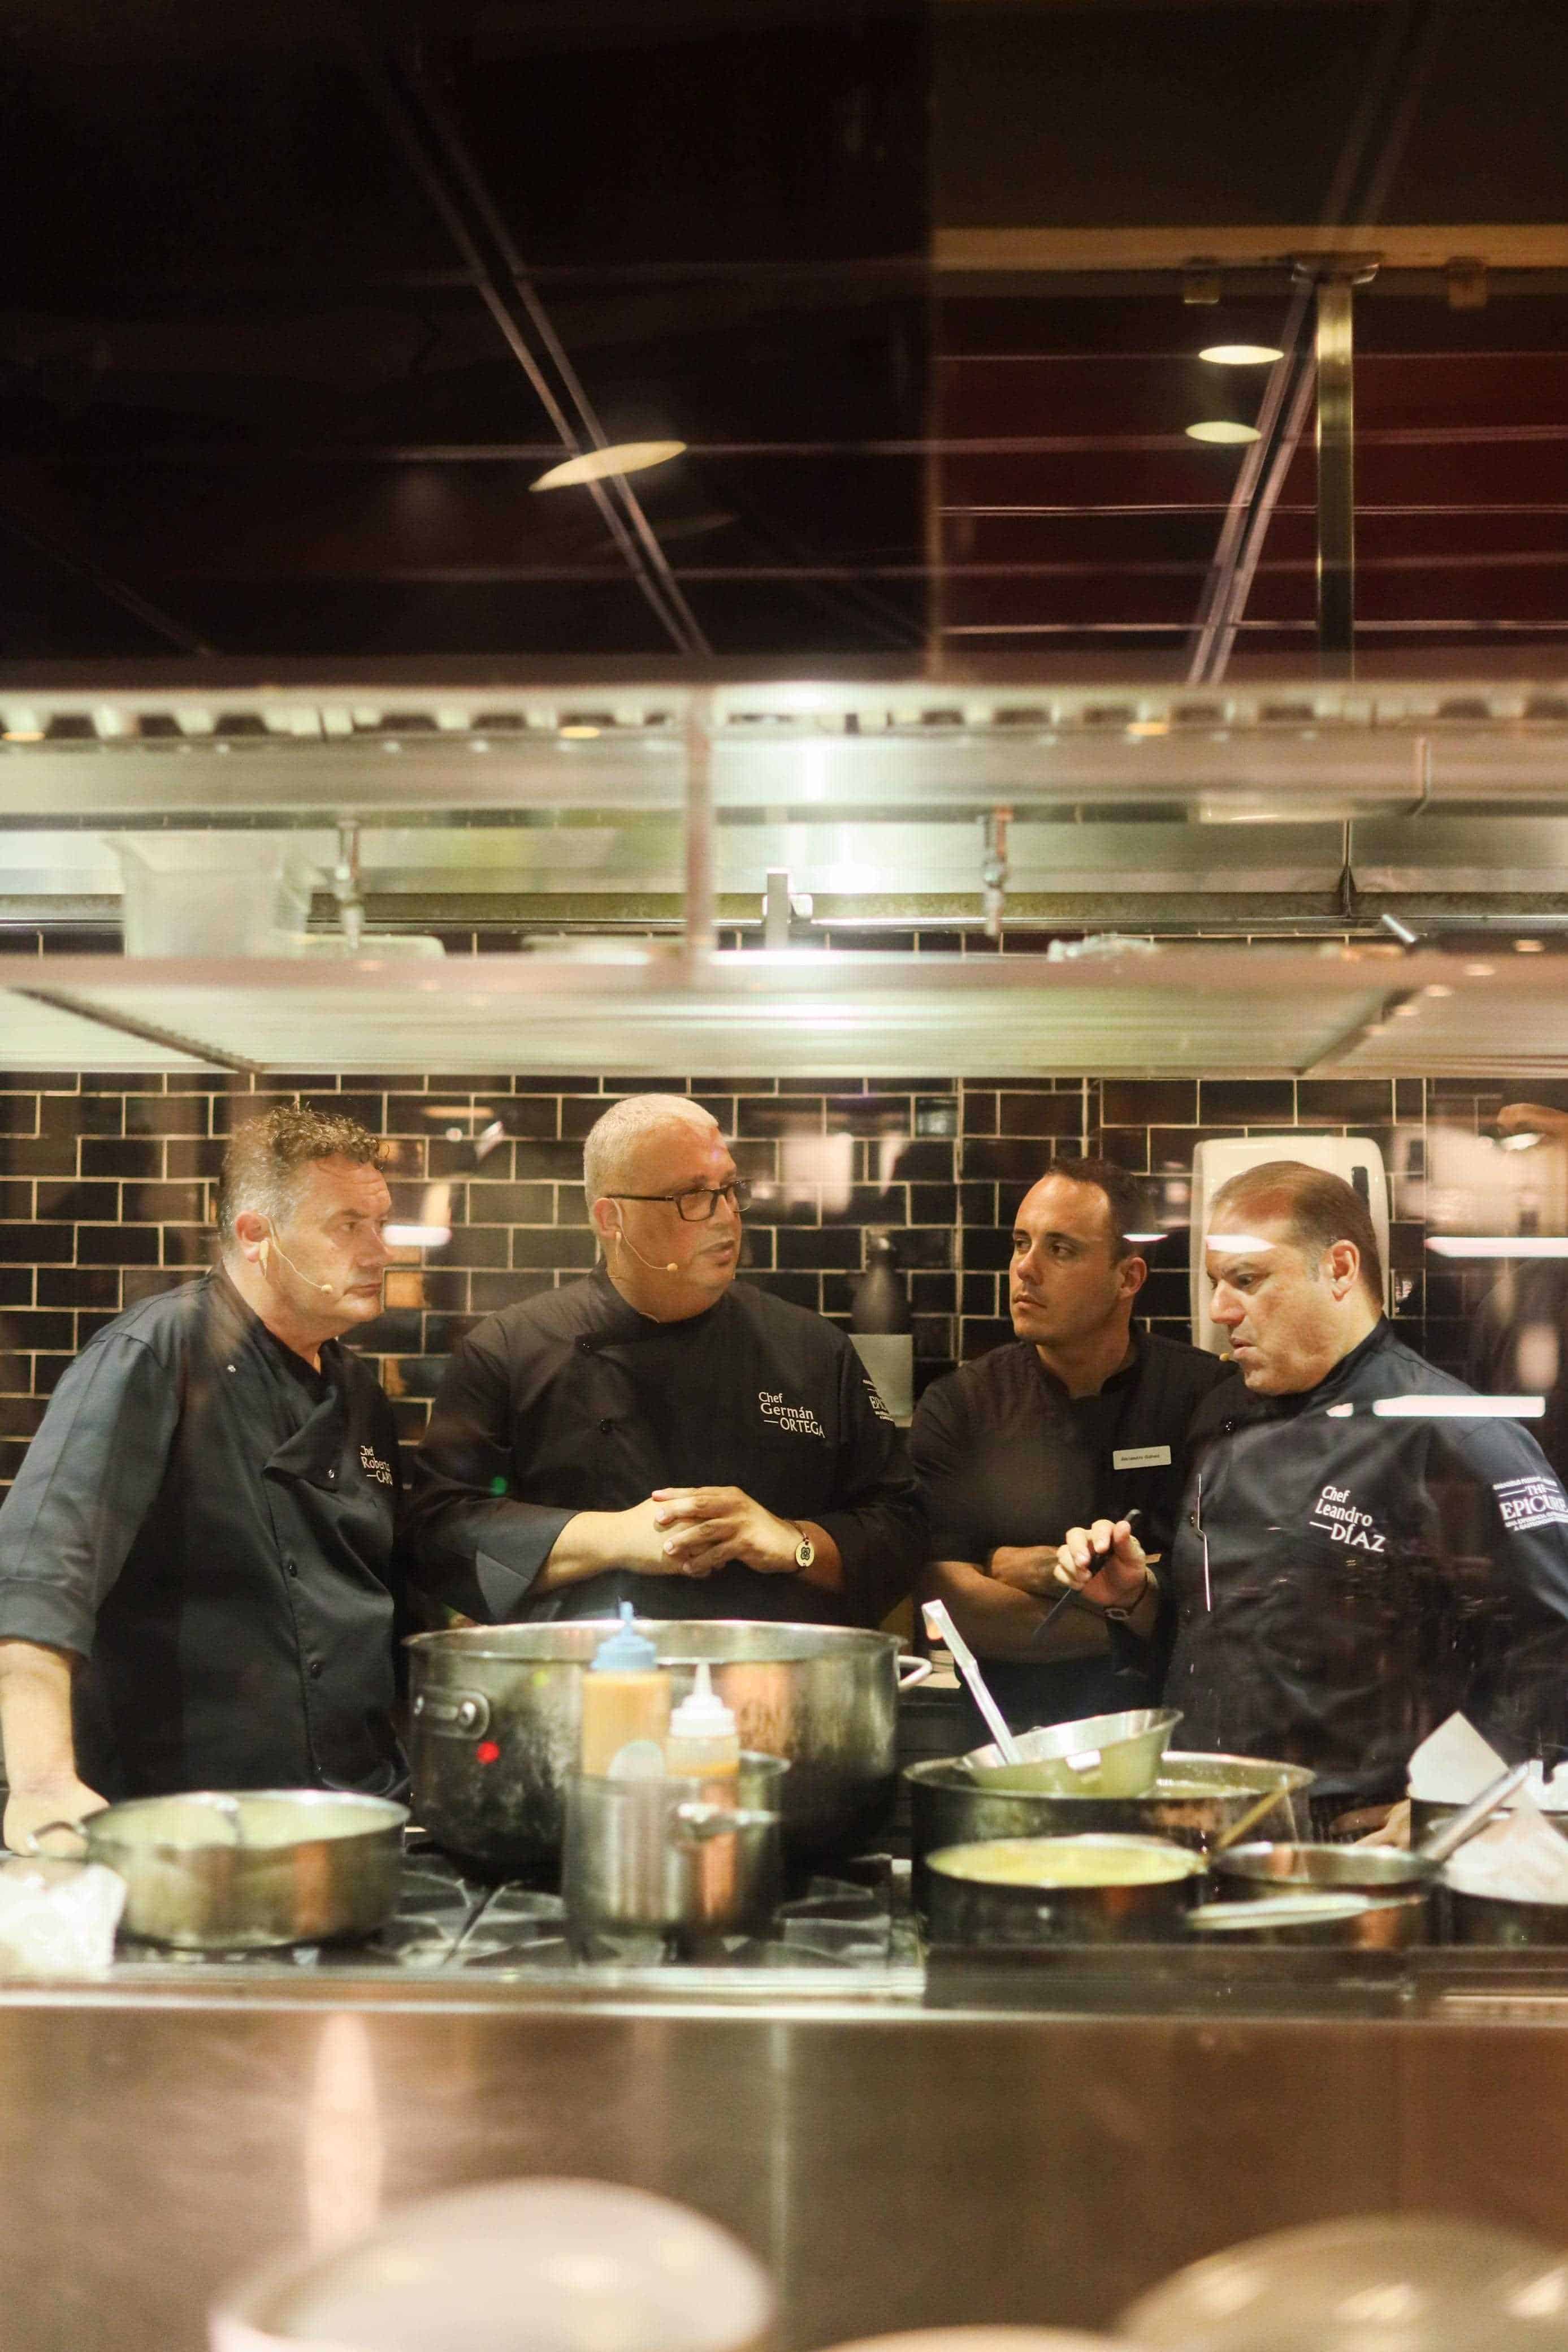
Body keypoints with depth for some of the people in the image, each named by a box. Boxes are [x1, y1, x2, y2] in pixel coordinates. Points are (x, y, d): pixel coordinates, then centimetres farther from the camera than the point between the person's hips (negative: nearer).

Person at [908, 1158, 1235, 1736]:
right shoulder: (958, 1406, 4)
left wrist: (1013, 1567, -3)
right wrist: (1137, 1616, -8)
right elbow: (940, 1603, -5)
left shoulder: (1205, 1393, 2)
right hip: (1007, 1728, 0)